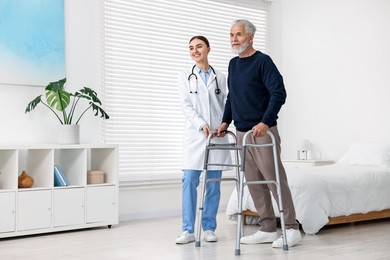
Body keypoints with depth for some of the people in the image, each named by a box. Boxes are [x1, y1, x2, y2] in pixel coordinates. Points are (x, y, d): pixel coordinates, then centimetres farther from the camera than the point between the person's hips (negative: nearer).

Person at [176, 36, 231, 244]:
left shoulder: (220, 78, 12)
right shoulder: (185, 77, 9)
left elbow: (226, 105, 7)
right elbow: (186, 106, -1)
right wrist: (202, 125, -15)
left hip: (218, 136, 1)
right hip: (194, 136, -1)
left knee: (213, 184, 2)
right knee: (189, 181, -7)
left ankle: (209, 228, 11)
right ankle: (188, 230, -1)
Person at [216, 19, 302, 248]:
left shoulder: (263, 61, -8)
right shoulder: (233, 64, 15)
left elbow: (279, 93, -16)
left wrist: (265, 122, -24)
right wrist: (226, 121, 15)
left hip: (263, 132, -7)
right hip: (241, 133, 8)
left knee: (275, 180, -6)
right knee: (254, 183, 9)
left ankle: (292, 229, 3)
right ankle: (268, 229, 17)